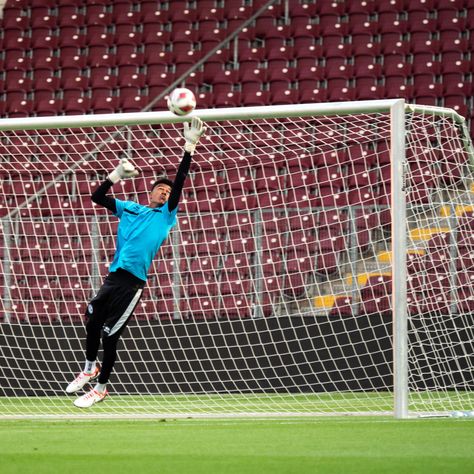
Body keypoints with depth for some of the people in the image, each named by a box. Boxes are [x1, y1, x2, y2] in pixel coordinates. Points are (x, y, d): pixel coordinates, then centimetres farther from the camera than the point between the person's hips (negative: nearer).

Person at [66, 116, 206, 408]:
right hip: (113, 277, 4)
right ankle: (90, 368, 32)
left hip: (133, 282, -4)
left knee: (110, 334, -4)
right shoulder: (129, 208, 17)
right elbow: (97, 197, 17)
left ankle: (101, 387, 10)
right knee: (93, 322, 6)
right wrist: (117, 175, 5)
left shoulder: (166, 215, 6)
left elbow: (180, 182, -3)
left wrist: (190, 147, -11)